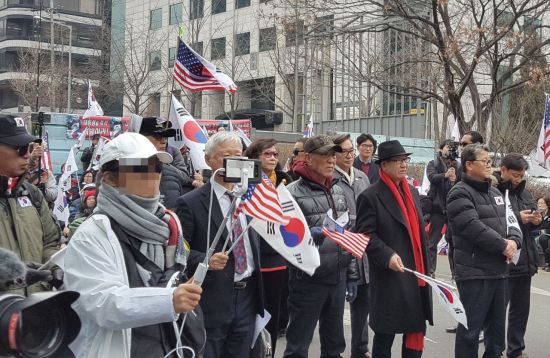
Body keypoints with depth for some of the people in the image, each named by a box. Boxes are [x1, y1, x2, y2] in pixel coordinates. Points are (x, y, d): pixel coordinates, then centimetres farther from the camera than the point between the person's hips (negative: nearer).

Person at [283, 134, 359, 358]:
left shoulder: (338, 191, 12)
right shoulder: (293, 193, -10)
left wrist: (352, 274, 16)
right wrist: (310, 236, -31)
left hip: (338, 278, 7)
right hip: (308, 280, -6)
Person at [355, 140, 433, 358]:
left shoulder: (412, 193, 15)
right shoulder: (371, 197, -9)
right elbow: (365, 235, -14)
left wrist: (426, 268, 16)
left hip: (417, 274, 7)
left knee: (416, 330, 10)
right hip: (390, 277, -7)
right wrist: (387, 256, -26)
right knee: (385, 334, 4)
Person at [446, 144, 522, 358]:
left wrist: (513, 241, -6)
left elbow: (510, 222, 16)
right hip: (475, 273, -8)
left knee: (497, 328, 16)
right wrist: (503, 246, -14)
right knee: (470, 330, -3)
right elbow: (475, 228, -21)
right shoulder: (460, 194, -10)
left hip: (499, 271, 8)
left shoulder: (495, 193, 18)